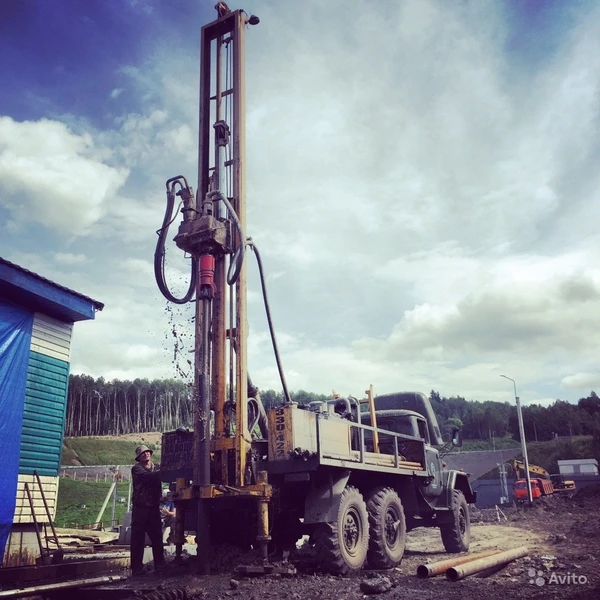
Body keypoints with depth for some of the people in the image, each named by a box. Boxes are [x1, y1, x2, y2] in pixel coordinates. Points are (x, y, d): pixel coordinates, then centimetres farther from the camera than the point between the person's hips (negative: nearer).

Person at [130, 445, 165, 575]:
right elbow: (148, 476, -21)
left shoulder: (157, 468, 12)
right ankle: (137, 567, 6)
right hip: (140, 508, -4)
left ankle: (160, 564, 17)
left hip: (154, 507, 4)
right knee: (138, 539, 0)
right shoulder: (136, 468, -3)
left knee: (157, 537, 7)